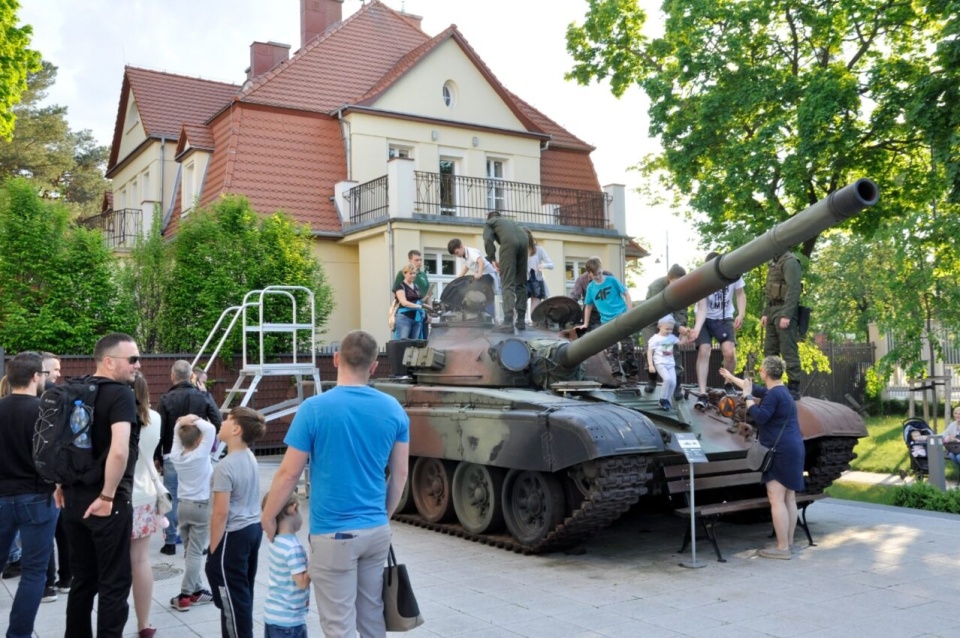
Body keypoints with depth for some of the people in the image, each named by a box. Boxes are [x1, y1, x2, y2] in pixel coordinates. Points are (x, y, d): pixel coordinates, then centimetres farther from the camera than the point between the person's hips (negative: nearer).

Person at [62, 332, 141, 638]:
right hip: (107, 503, -7)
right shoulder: (120, 394, -15)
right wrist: (107, 497, -17)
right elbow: (119, 450, -28)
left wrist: (64, 486, 20)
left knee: (83, 579, 18)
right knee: (115, 582, 4)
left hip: (74, 498, 7)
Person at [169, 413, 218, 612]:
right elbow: (211, 429, -22)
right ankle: (185, 595, -5)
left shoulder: (175, 455, -2)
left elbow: (176, 433, 11)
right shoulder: (200, 455, -16)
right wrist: (196, 420, -11)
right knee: (195, 553, -3)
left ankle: (196, 590, 15)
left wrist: (182, 423, -4)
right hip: (202, 507, -6)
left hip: (182, 505, 6)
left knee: (189, 551, 11)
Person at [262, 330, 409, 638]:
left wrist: (268, 516, 7)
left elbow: (289, 473, -8)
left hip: (333, 534, -4)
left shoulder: (314, 409, -13)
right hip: (376, 530, 5)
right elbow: (399, 474, 6)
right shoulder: (393, 410, -1)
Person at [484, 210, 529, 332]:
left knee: (508, 283, -7)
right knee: (521, 283, 13)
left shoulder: (489, 222, 27)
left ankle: (508, 322, -18)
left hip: (509, 241, -5)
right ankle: (521, 320, 13)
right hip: (524, 240, 5)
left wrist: (492, 259, 7)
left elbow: (488, 240, 5)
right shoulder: (509, 221, 42)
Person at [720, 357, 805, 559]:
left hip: (781, 451, -10)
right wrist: (732, 378, 41)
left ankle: (782, 548, -10)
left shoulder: (773, 394, -15)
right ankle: (788, 543, 17)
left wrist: (747, 397, -10)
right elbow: (756, 388, 31)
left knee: (776, 499, -10)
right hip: (793, 450, 10)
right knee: (789, 498, 11)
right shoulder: (780, 391, 18)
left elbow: (760, 417, -22)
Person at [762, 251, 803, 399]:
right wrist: (765, 313, 17)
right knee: (770, 351, 10)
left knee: (788, 351, -7)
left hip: (784, 311, -9)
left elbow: (794, 290, -18)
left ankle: (794, 388, -3)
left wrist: (786, 315, -23)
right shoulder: (774, 262, 18)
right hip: (773, 311, 9)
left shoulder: (790, 261, -10)